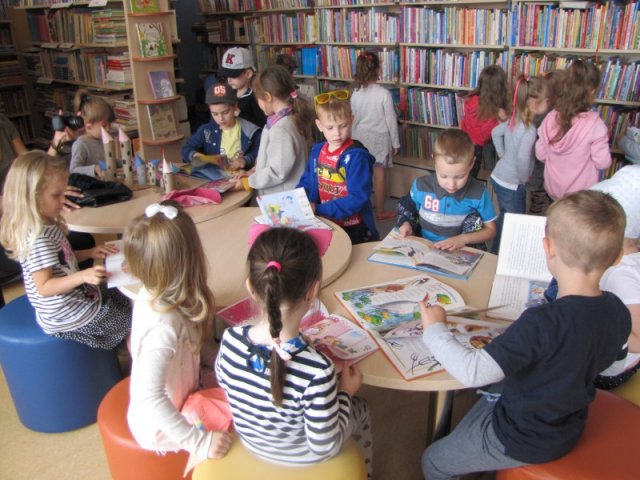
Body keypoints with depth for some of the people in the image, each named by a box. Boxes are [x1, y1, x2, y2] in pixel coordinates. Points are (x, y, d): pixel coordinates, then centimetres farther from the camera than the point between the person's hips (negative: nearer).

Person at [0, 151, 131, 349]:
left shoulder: (49, 224, 0)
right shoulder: (37, 237, -28)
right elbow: (44, 287, -28)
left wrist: (89, 253, 3)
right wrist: (83, 276, -39)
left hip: (79, 296, 10)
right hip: (67, 316, -10)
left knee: (126, 300, 21)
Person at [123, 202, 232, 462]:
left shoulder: (149, 296, -12)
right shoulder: (164, 325, -37)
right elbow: (150, 397, -38)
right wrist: (199, 442, -34)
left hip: (176, 400, 8)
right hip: (163, 427, -7)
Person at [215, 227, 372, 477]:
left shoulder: (230, 340, -28)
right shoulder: (316, 370, -42)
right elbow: (325, 447, -27)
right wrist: (344, 393, -13)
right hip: (302, 456, -3)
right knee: (360, 409, 28)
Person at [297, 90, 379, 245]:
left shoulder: (356, 156, -20)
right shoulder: (316, 151, -1)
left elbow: (357, 198, -25)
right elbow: (307, 183, 9)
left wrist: (319, 209, -28)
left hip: (355, 230, -5)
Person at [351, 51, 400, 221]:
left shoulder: (355, 93, -3)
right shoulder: (384, 93, -15)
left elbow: (352, 120, 5)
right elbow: (391, 120, -10)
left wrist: (354, 139, 17)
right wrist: (395, 142, 0)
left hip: (361, 138, 4)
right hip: (379, 138, -4)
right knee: (379, 174, 3)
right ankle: (380, 211, 11)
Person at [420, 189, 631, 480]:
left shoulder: (543, 323, -39)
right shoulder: (618, 312, -15)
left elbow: (473, 373, -40)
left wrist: (434, 329, -26)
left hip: (525, 443, -7)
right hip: (568, 430, 8)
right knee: (488, 398, 34)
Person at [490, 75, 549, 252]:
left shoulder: (513, 121, 1)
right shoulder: (530, 130, -25)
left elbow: (495, 133, 17)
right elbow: (523, 158, -36)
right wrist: (524, 178, -20)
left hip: (498, 177, 9)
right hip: (512, 185, -9)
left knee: (504, 216, 25)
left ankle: (495, 251, 40)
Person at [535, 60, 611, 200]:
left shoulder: (550, 118, -11)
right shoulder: (594, 123, -24)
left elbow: (540, 155, -2)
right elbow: (603, 162, -17)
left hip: (553, 189, 3)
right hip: (582, 193, -3)